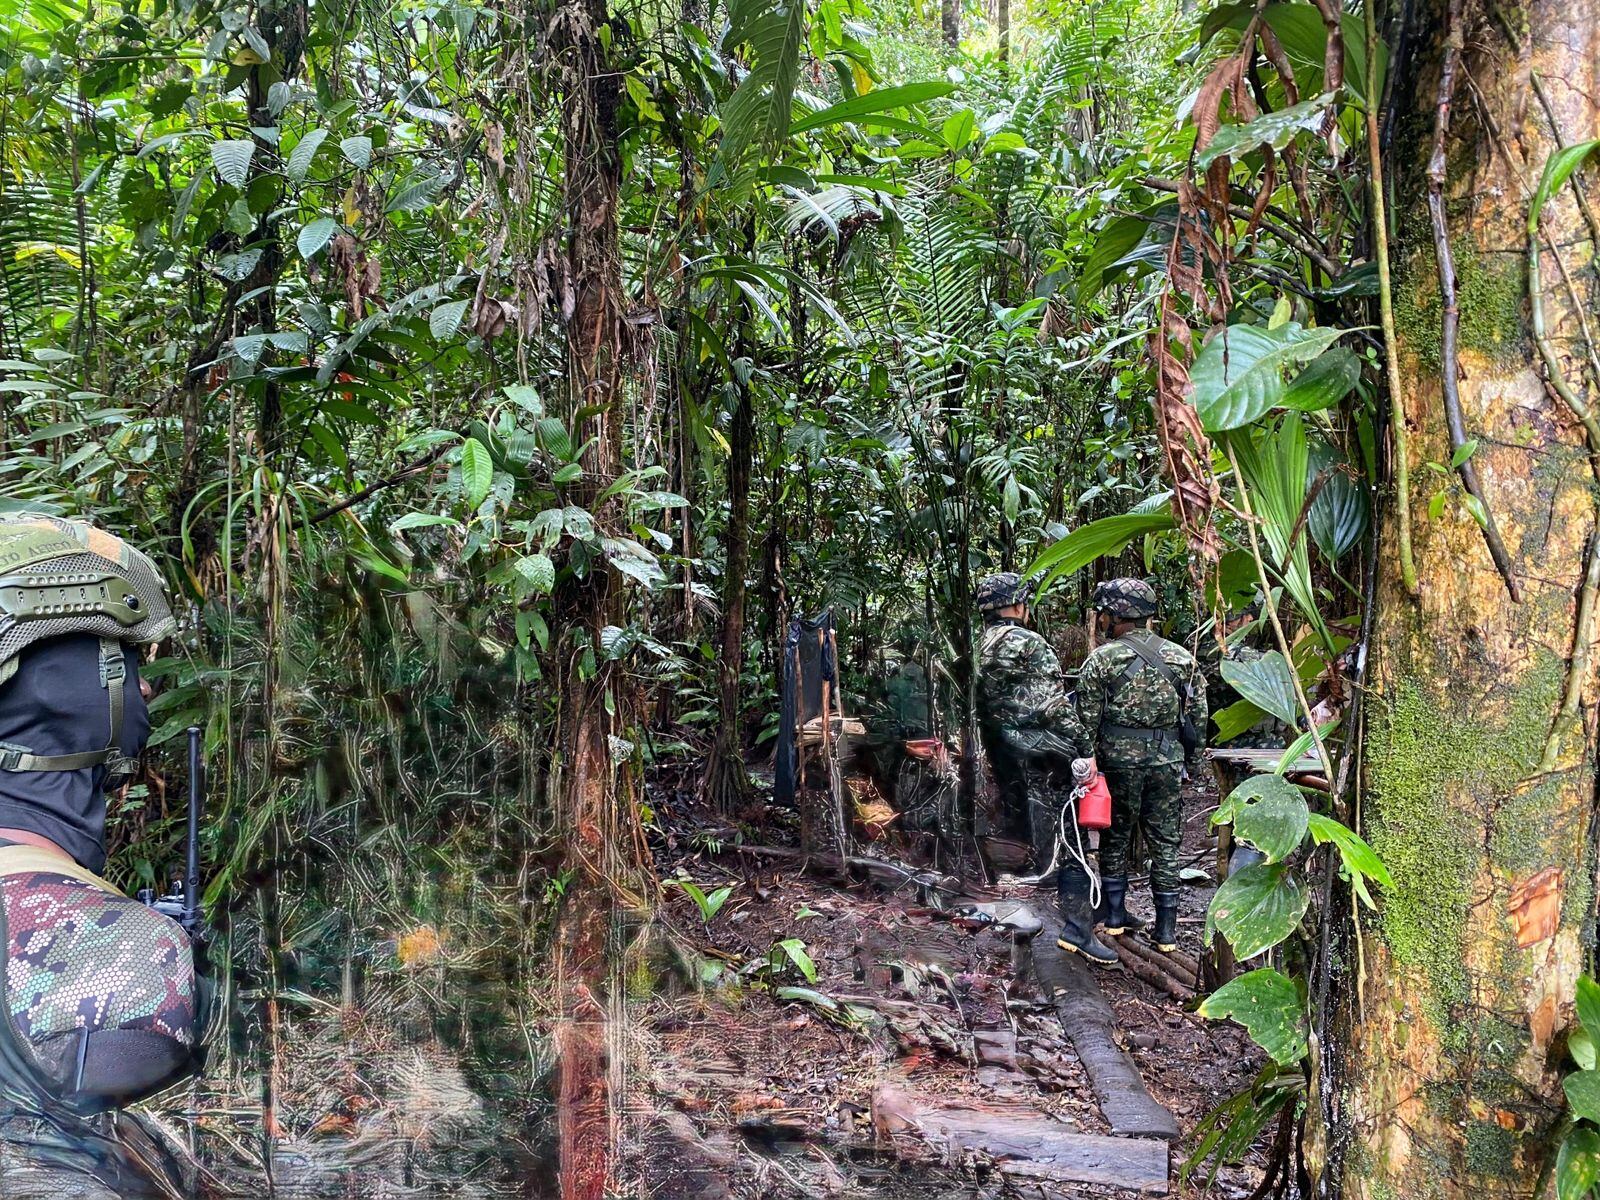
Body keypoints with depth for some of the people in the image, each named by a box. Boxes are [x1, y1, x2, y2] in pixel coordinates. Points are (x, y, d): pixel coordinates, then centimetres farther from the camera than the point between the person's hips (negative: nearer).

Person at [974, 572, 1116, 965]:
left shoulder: (980, 649, 13)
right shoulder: (1028, 643, -12)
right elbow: (1054, 704, -17)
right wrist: (1086, 749, -14)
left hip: (1001, 753, 9)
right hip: (1040, 754, -9)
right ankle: (1078, 928, -6)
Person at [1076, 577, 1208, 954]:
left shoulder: (1102, 658, -6)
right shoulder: (1181, 657, 5)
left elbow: (1087, 718, -5)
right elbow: (1198, 715, 8)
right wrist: (1188, 757, 17)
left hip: (1118, 758, -2)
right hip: (1167, 760, 2)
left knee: (1116, 837, 14)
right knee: (1165, 842, 9)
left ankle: (1115, 915, 21)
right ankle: (1166, 929, 12)